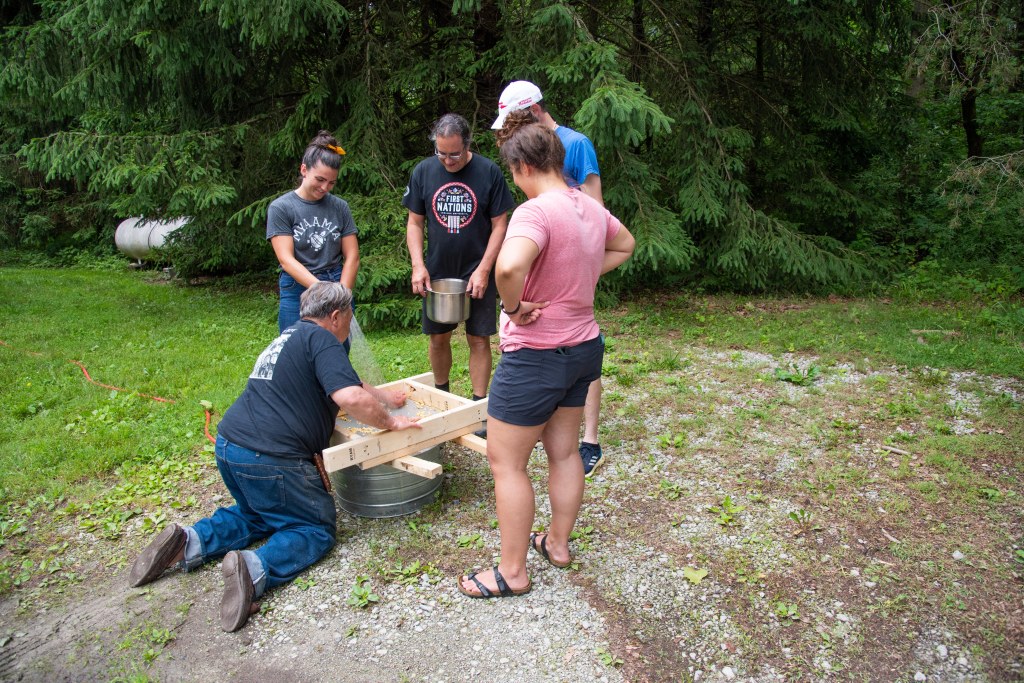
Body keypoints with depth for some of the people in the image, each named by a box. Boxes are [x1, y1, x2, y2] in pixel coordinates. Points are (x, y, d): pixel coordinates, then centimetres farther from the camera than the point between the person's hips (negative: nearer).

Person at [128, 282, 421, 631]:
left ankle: (188, 542, 9)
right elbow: (352, 398, -24)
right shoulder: (321, 340, -9)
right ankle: (255, 569, -19)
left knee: (258, 514, 31)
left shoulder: (292, 336, 21)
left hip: (228, 445, 9)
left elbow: (346, 383, 34)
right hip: (270, 457, -9)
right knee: (318, 527, 6)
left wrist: (386, 397, 41)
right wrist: (390, 422, -7)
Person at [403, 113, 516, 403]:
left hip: (477, 274, -2)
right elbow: (414, 223, 5)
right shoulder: (423, 171, -1)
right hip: (436, 273, 3)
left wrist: (483, 270, -13)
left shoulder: (489, 172, -8)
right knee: (438, 338, 12)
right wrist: (418, 265, -7)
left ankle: (479, 402, 13)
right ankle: (441, 395, 31)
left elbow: (499, 225, -6)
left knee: (479, 339, 1)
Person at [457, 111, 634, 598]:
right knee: (563, 452, 21)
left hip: (536, 355, -8)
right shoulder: (590, 207, 3)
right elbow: (624, 245, 24)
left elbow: (509, 266, -44)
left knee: (505, 462, 6)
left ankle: (512, 572, 18)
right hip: (585, 346, 9)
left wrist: (513, 307, -24)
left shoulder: (535, 211, -23)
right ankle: (558, 543, 38)